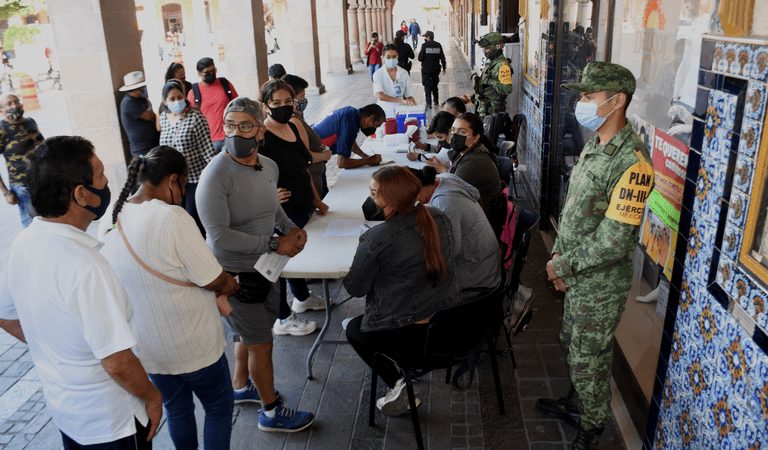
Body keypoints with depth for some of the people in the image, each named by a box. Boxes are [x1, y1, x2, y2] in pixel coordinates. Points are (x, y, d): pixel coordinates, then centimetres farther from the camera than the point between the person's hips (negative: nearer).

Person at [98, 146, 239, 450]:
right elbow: (215, 280, -23)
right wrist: (230, 283, 1)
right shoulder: (171, 217, -27)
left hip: (144, 347, 7)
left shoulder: (110, 219, -4)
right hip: (193, 346, -6)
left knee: (176, 409, 26)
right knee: (219, 408, 17)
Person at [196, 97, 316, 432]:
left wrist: (291, 228, -1)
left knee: (248, 333, 25)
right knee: (261, 343, 6)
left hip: (262, 267, 7)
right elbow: (219, 236, -28)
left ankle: (241, 387, 50)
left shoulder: (269, 166, 0)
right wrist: (275, 244, -26)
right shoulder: (216, 176, -24)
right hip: (234, 275, -7)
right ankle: (272, 412, 27)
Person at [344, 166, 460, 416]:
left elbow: (355, 289, -7)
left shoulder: (375, 241, -20)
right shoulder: (438, 219, -1)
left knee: (354, 329, 23)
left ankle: (398, 386, 10)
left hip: (415, 340, -7)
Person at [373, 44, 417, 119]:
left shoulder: (404, 73, 7)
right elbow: (380, 96, -16)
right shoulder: (378, 74, -2)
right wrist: (402, 100, -24)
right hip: (385, 113, -3)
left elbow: (409, 95, 9)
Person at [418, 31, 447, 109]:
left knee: (427, 86, 0)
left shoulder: (424, 45, -11)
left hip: (426, 69, -4)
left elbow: (420, 58, -12)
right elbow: (442, 58, 3)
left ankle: (429, 104, -5)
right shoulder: (438, 45, 1)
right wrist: (444, 68, 12)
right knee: (434, 86, 19)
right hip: (436, 69, 4)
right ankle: (436, 101, 27)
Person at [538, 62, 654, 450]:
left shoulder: (632, 162, -26)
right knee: (573, 345, 25)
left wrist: (563, 265, -17)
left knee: (589, 359, 8)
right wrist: (559, 254, 4)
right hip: (578, 275, 9)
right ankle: (576, 404, 48)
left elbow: (614, 240, -27)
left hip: (601, 285, -8)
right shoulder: (594, 146, 5)